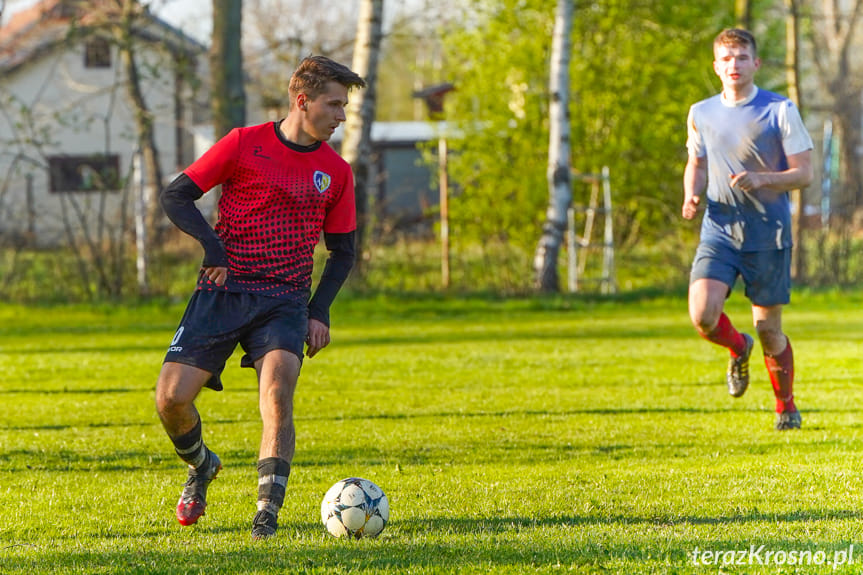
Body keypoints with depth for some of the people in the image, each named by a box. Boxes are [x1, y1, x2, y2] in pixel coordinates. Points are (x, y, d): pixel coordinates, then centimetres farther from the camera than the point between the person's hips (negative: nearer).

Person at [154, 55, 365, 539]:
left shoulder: (336, 172, 8)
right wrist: (212, 244, -15)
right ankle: (201, 467, 23)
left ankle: (268, 513, -25)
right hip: (223, 291, -1)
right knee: (172, 397, -11)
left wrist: (320, 311, 2)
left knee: (278, 389, -26)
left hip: (285, 302, 1)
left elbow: (342, 251, 16)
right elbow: (175, 196, 0)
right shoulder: (245, 144, -1)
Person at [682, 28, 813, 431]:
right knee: (702, 316, -17)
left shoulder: (780, 110, -4)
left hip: (768, 233, -2)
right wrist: (691, 197, 1)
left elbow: (804, 173, -4)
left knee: (768, 328, 2)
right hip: (718, 230, 2)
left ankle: (786, 407, 25)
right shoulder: (701, 114, 7)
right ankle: (738, 349, 19)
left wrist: (761, 179, -22)